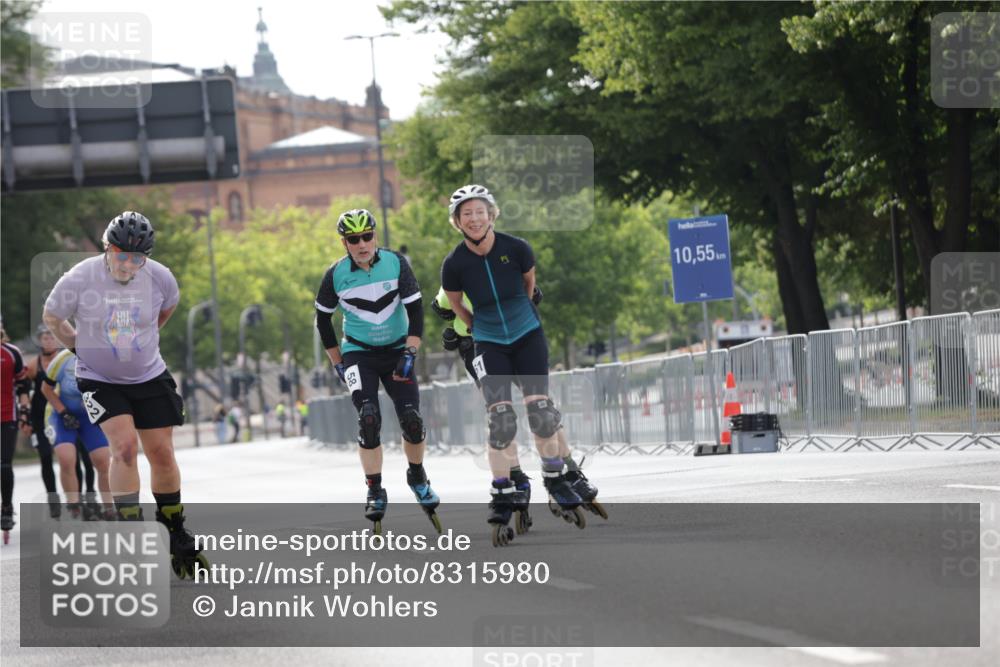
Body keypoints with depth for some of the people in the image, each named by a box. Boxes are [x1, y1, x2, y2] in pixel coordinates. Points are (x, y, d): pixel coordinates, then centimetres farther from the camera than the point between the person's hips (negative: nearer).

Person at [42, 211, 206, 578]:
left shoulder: (159, 277, -12)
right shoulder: (79, 279, -19)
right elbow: (52, 316, 0)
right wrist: (79, 346, 3)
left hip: (149, 378, 3)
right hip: (99, 379, -3)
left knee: (161, 453, 3)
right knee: (125, 445, -20)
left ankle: (175, 534, 20)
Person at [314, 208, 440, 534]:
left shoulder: (396, 263, -12)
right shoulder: (336, 274, -11)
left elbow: (415, 310, -10)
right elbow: (323, 319, 4)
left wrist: (409, 354, -18)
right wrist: (337, 363, 5)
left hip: (397, 350, 1)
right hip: (358, 352, -1)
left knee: (412, 419, -9)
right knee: (369, 418, -20)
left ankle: (417, 478, 19)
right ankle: (375, 492, -10)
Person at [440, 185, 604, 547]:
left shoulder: (516, 248, -15)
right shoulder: (455, 264, -15)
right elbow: (455, 304, 5)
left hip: (528, 336, 0)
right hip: (489, 344, 0)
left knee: (540, 409, -9)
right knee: (500, 419, -11)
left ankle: (557, 482, 10)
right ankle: (502, 500, -3)